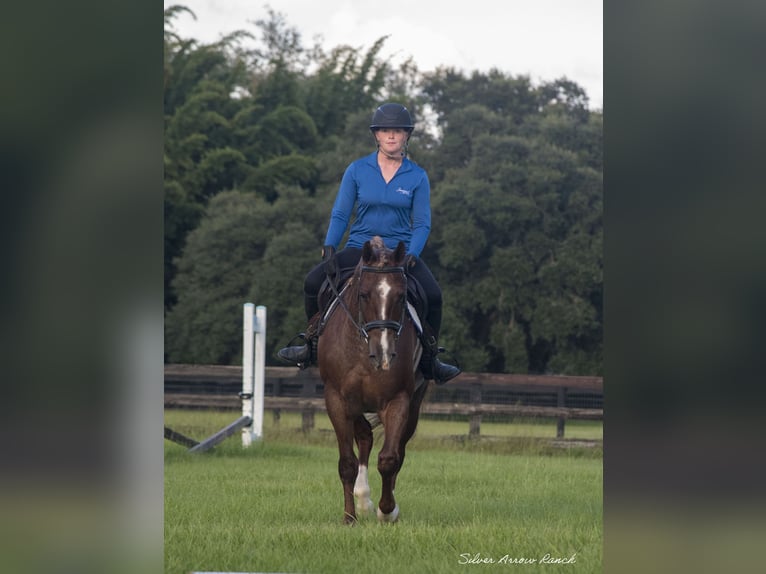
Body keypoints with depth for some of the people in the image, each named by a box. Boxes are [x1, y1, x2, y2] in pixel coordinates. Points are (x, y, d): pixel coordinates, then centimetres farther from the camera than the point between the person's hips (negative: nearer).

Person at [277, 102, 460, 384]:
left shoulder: (417, 177, 1)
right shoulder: (357, 170, 2)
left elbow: (422, 223, -1)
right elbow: (340, 215, 4)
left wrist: (410, 256, -17)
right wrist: (329, 247, -11)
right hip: (359, 248, 1)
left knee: (433, 295, -26)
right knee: (313, 282, -21)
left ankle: (429, 358, -5)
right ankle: (311, 344, 1)